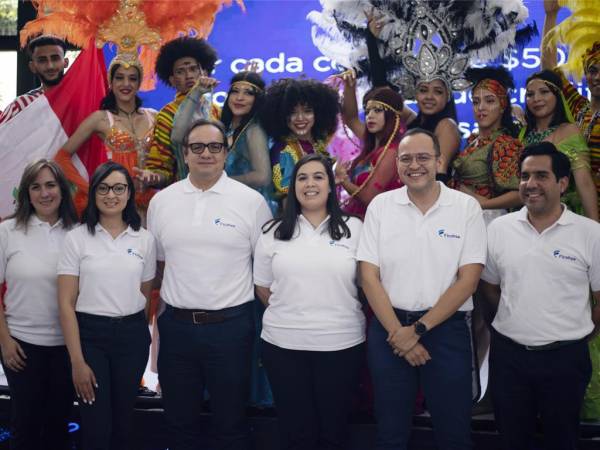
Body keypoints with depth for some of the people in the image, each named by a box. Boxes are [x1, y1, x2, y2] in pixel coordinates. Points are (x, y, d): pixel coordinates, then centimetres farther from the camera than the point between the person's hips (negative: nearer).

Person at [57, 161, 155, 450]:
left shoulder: (145, 239, 3)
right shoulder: (77, 238, -5)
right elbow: (66, 303, -6)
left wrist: (136, 333, 12)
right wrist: (77, 361, -11)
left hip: (132, 336, 2)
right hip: (90, 335, -2)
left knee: (123, 420, 13)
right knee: (96, 427, 0)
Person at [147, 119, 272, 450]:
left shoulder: (251, 201, -4)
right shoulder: (161, 201, 5)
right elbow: (157, 262, 14)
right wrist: (171, 300, 10)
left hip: (231, 325, -3)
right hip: (175, 325, 3)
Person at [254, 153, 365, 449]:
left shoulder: (354, 229, 2)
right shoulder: (274, 233, 4)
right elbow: (263, 289, 10)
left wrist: (335, 315, 6)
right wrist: (290, 315, 10)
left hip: (341, 344, 0)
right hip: (284, 344, 1)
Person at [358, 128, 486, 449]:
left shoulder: (467, 207, -2)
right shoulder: (380, 206, 2)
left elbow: (468, 280, -7)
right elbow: (369, 277, -1)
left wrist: (418, 329, -11)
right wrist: (397, 332, -10)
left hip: (446, 329, -1)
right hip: (389, 329, 1)